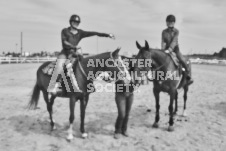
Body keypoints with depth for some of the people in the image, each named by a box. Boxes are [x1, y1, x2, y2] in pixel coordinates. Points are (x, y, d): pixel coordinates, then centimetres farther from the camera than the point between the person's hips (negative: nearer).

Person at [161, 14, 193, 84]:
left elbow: (174, 41, -17)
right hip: (166, 51, 3)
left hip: (175, 50, -2)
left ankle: (189, 77, 0)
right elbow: (163, 42, -3)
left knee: (183, 61, -17)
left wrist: (169, 49, -32)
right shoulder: (164, 32, 4)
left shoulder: (176, 31, -4)